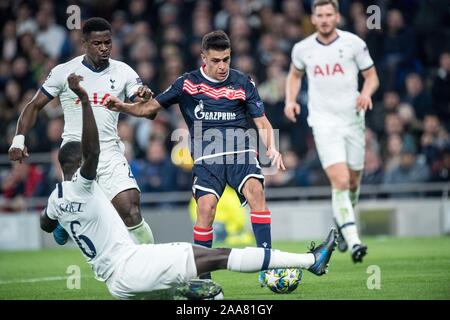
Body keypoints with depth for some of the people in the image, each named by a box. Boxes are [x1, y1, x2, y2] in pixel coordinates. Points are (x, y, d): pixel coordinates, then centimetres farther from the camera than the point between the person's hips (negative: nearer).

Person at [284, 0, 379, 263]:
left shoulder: (353, 43, -2)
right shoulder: (302, 49, 3)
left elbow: (372, 76, 5)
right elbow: (295, 75, 22)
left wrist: (366, 93, -16)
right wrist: (291, 100, 5)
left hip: (353, 118, 1)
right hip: (324, 121, -1)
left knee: (353, 181, 10)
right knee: (340, 181, -17)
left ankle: (342, 220, 41)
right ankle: (353, 241, -21)